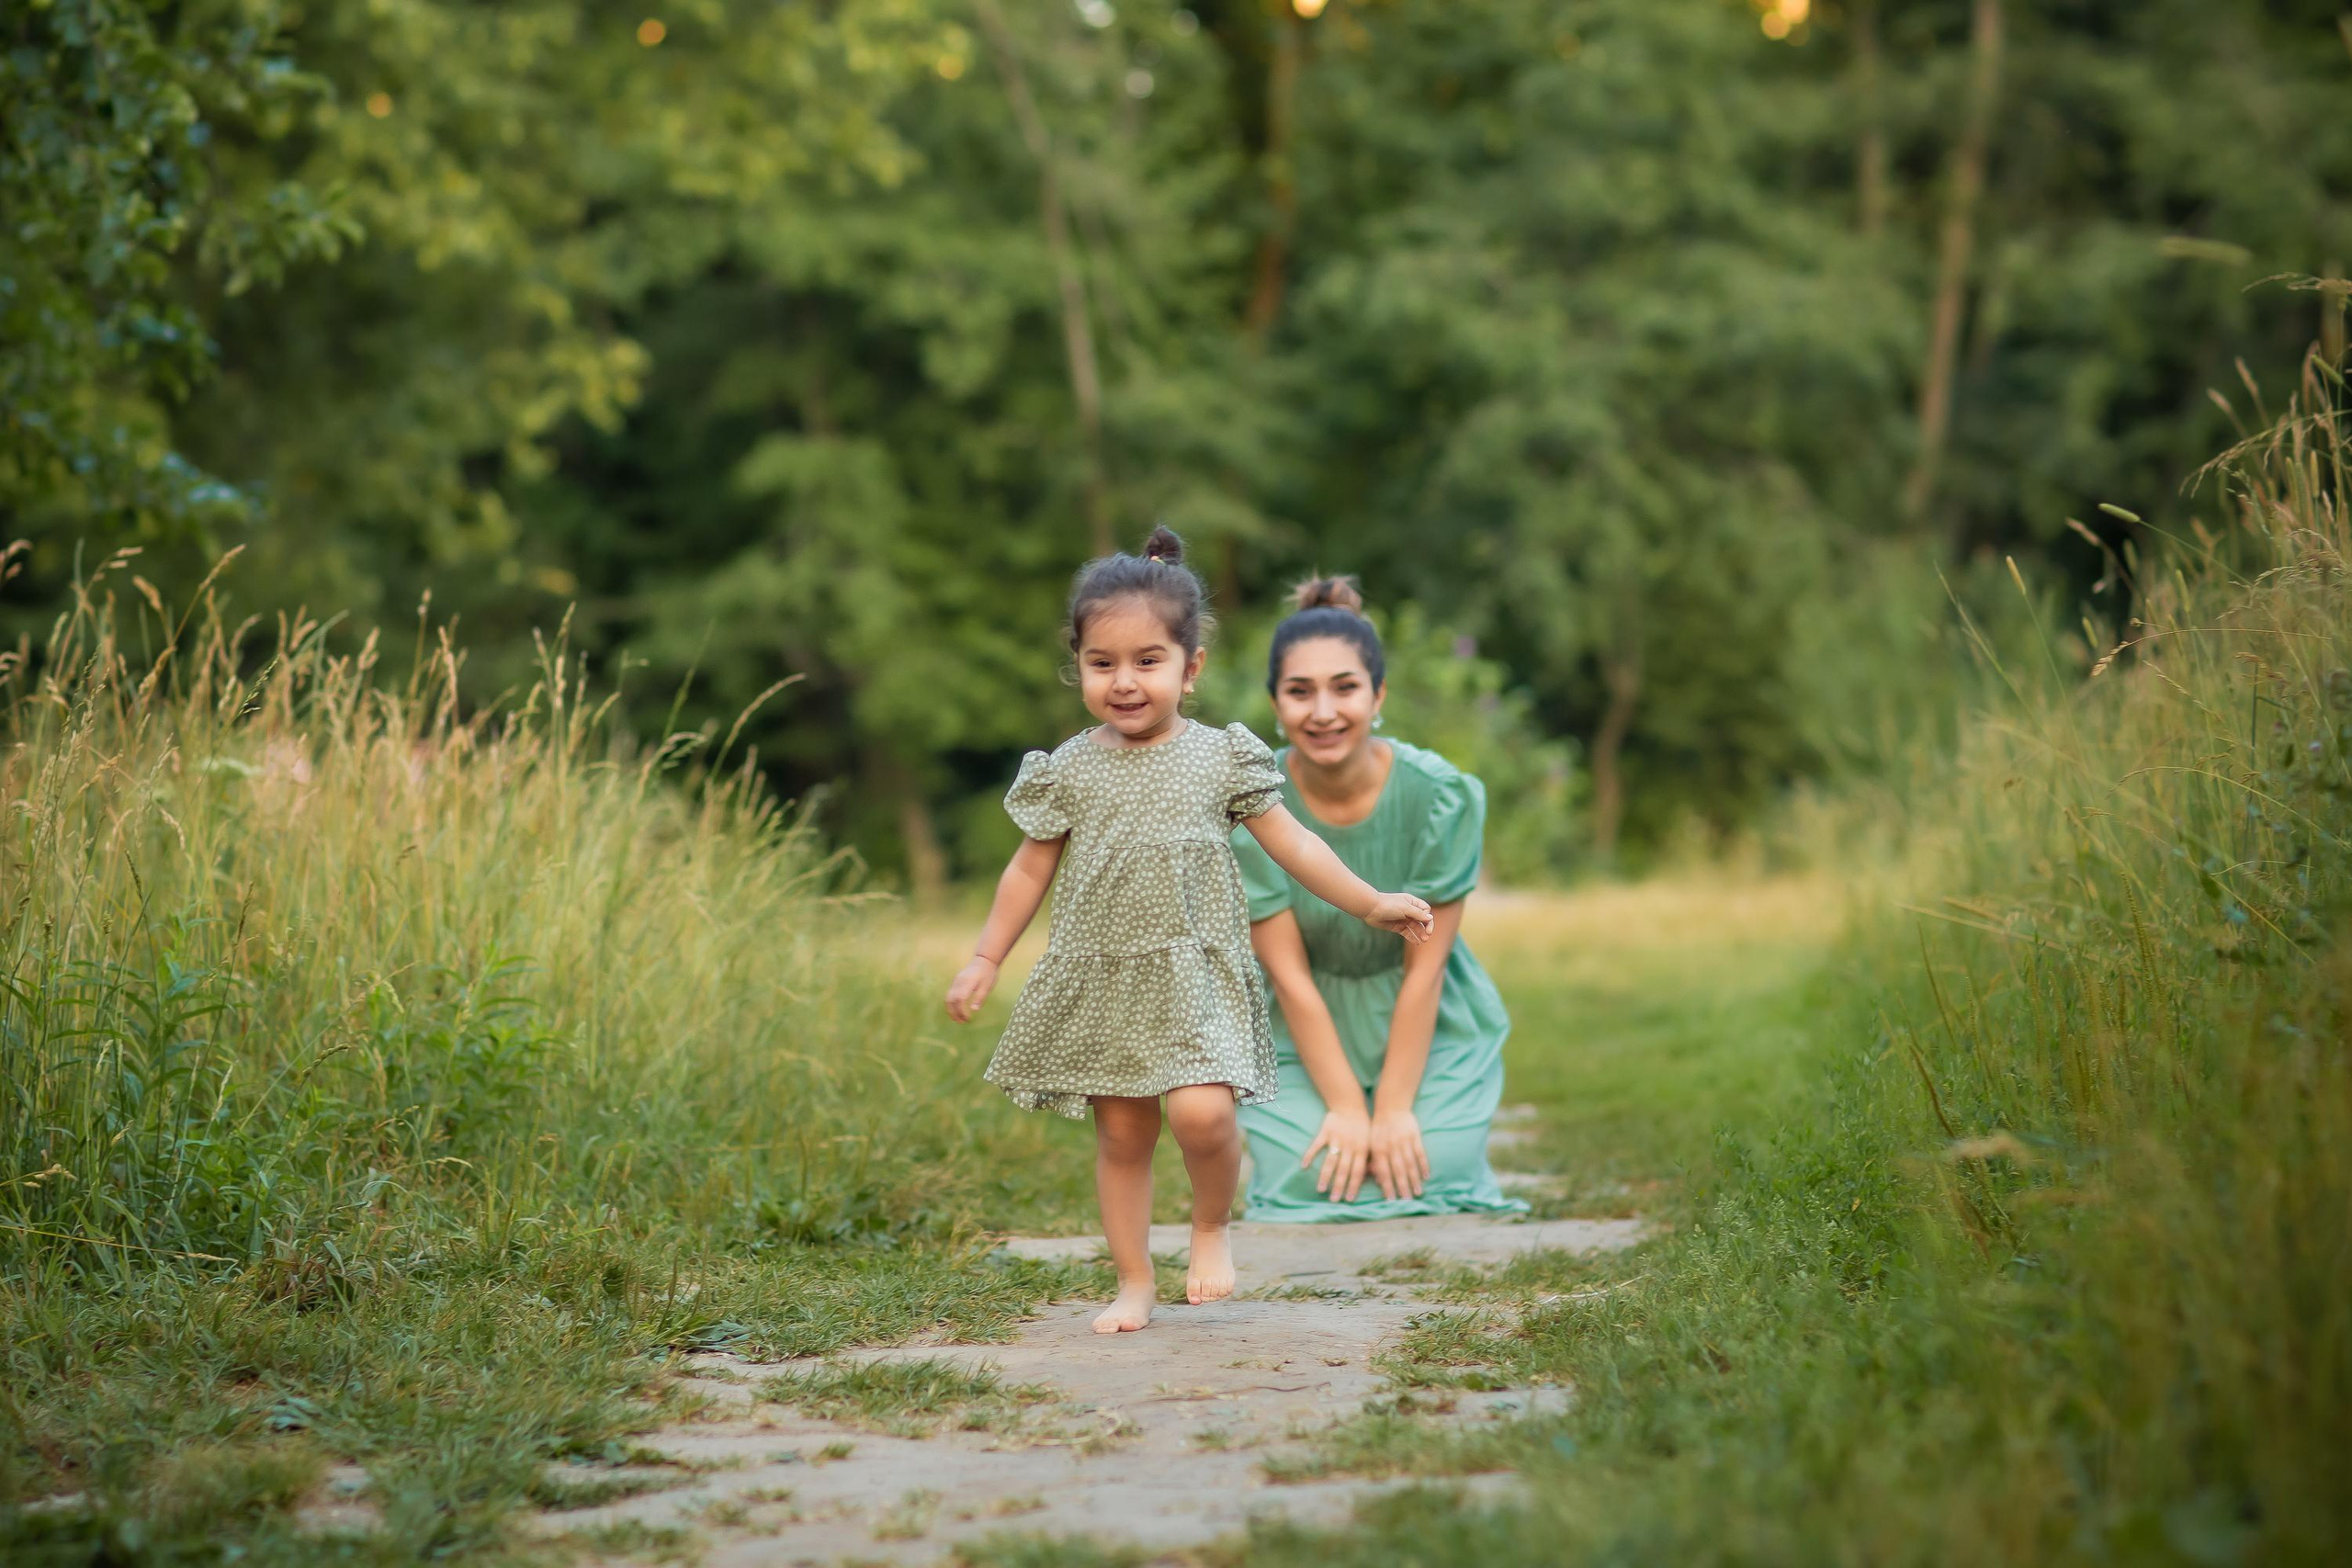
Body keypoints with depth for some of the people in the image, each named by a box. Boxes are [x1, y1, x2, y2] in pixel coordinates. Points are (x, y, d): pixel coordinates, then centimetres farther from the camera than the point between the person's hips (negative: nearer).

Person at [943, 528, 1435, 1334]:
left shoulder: (1221, 758, 0)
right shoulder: (1068, 770, 2)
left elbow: (1290, 843, 6)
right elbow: (1030, 869, 11)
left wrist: (1373, 904, 5)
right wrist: (984, 960, 11)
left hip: (1194, 979, -2)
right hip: (1100, 986, 2)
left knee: (1201, 1112, -20)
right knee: (1121, 1135, 5)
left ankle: (1213, 1227, 9)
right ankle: (1135, 1284, 16)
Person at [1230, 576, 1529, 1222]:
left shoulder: (1442, 795, -18)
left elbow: (1425, 965, -15)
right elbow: (1289, 975, -15)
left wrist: (1394, 1108, -16)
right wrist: (1346, 1107, -18)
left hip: (1430, 1031, 0)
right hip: (1304, 1040, 0)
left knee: (1428, 1181, -17)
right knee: (1308, 1186, -18)